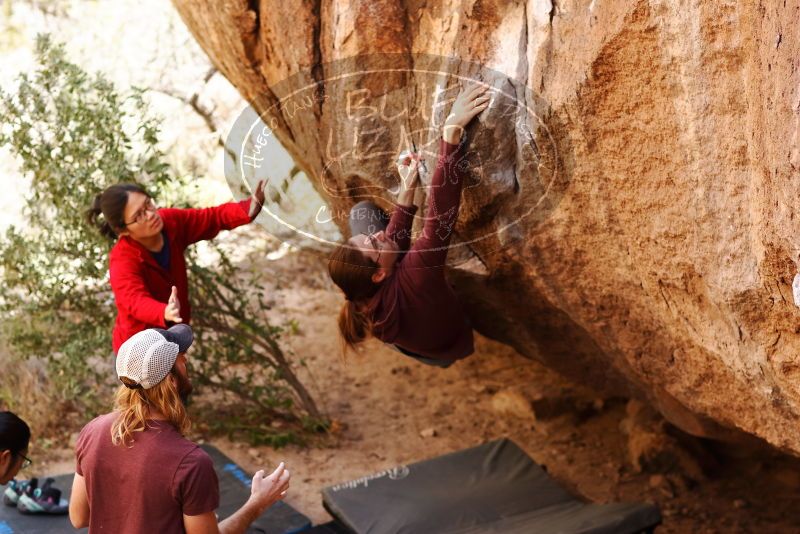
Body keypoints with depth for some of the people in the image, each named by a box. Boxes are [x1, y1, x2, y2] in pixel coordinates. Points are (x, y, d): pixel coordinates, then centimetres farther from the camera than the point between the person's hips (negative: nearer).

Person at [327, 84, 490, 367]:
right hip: (455, 345, -4)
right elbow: (441, 212, -54)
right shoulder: (414, 278, -50)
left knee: (361, 211, 1)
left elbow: (393, 243, -13)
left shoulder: (362, 295, -32)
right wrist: (453, 129, -57)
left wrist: (407, 188, -12)